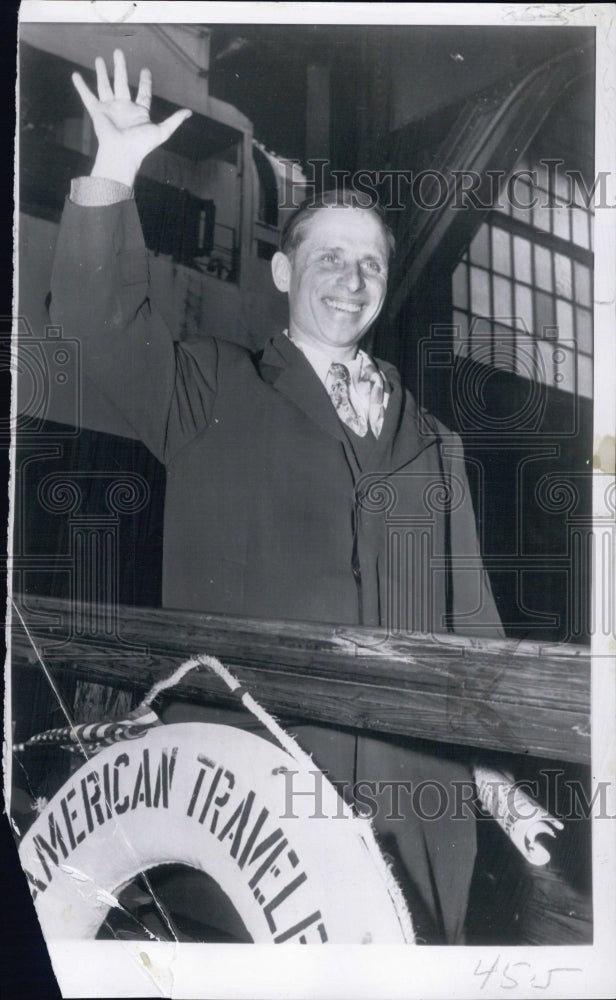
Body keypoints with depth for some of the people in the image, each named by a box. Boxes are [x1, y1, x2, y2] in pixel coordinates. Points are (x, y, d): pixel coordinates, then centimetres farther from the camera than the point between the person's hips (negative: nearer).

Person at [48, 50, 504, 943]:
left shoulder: (431, 442, 16)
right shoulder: (212, 396, 9)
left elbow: (470, 616, 14)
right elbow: (103, 322, -5)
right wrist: (111, 182, -17)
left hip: (415, 790, 3)